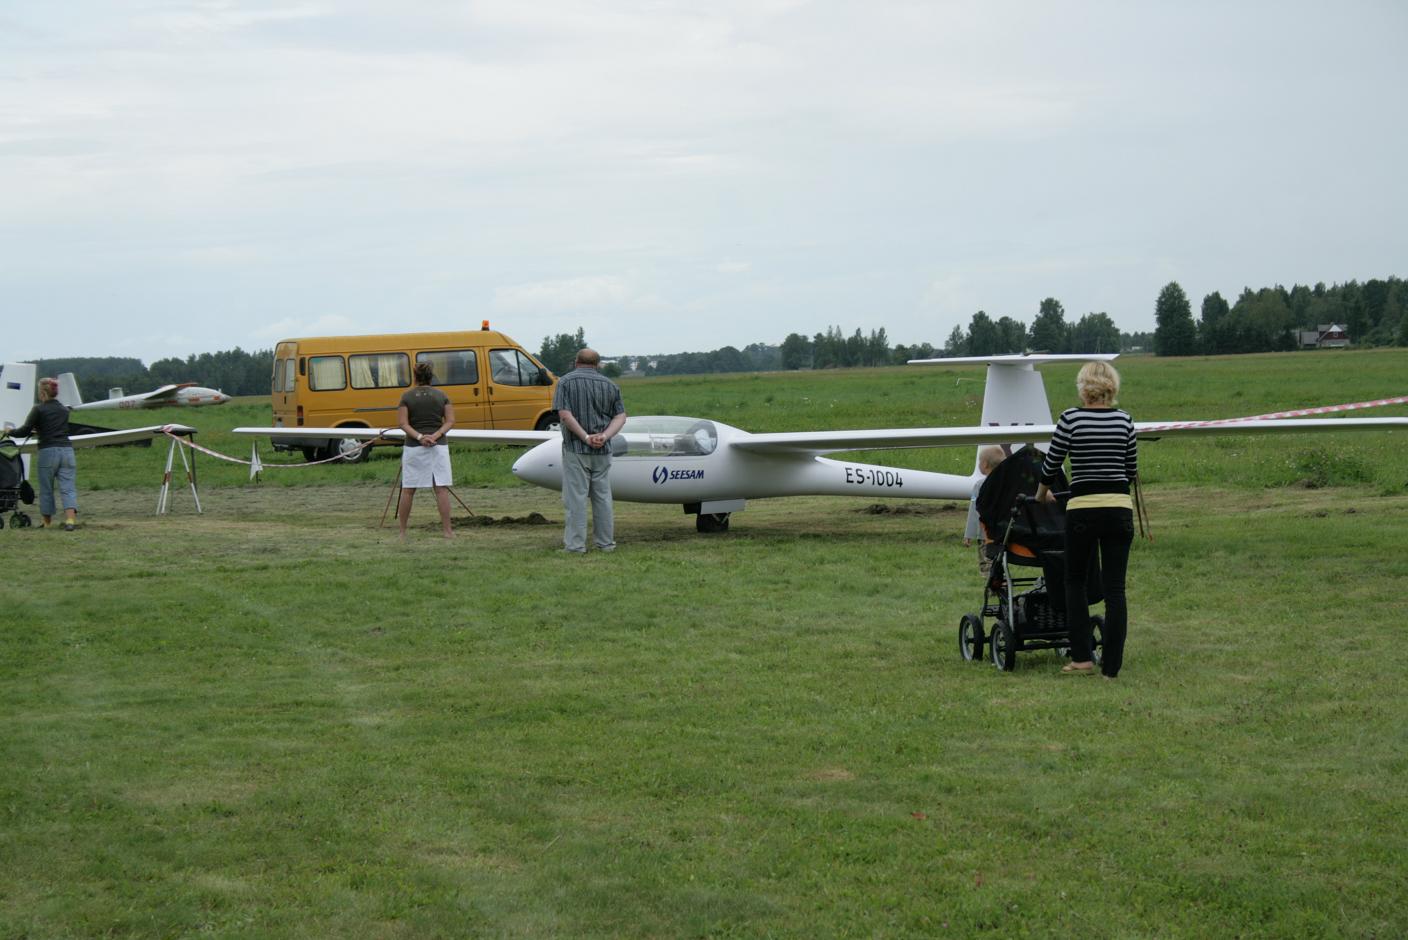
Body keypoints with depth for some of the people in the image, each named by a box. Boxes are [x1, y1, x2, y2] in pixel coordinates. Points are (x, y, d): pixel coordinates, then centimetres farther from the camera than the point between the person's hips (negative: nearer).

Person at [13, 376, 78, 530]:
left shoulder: (39, 409, -4)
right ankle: (71, 519, -20)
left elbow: (24, 431, -3)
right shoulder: (64, 409, 13)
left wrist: (10, 431, 16)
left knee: (46, 490, 10)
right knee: (68, 488, -3)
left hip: (48, 452, -4)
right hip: (66, 450, 4)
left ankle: (47, 522, 19)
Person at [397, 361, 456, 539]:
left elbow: (403, 423, -7)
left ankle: (402, 531, 11)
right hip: (438, 445, 1)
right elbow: (450, 421, -2)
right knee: (441, 489, 1)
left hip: (413, 446, 0)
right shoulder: (442, 396, 5)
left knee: (408, 490, 6)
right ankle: (447, 529, -3)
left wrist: (419, 437, -13)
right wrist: (436, 435, -11)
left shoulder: (407, 397, 1)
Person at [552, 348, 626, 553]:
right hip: (602, 451, 4)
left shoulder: (566, 382, -2)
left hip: (576, 449, -4)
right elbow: (620, 416, 3)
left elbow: (565, 414, -14)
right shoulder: (609, 384, 10)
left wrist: (586, 437, -14)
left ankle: (575, 544, -3)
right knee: (602, 497, 11)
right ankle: (606, 542, 15)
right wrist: (604, 436, -10)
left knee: (575, 497, -2)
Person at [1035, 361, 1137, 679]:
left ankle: (1082, 658, 9)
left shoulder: (1071, 418, -5)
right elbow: (1132, 470, 14)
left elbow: (1051, 463, 2)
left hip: (1082, 508, -2)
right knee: (1115, 587, 4)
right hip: (1119, 508, 2)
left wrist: (1042, 493, 21)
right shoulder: (1124, 420, 5)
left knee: (1075, 582, 14)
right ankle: (1112, 664, 3)